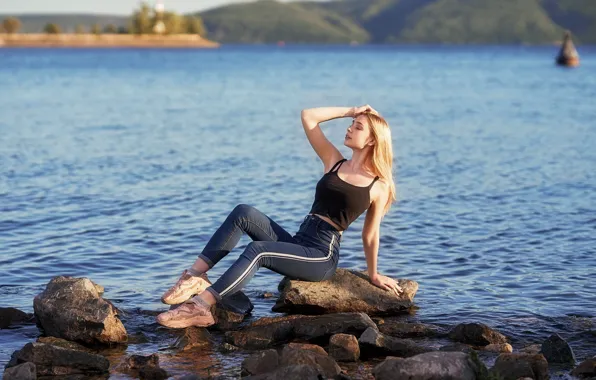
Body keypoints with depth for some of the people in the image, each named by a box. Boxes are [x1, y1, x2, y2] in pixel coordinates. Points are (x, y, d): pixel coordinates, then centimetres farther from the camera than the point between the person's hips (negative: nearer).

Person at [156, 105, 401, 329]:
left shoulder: (379, 186, 0)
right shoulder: (334, 162, 14)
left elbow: (370, 234, 10)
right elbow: (308, 116, 11)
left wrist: (374, 275, 17)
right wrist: (350, 111, 13)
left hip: (322, 257, -6)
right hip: (297, 245, 6)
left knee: (257, 250, -31)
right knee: (243, 214, -17)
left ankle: (201, 306, -39)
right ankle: (196, 275, -23)